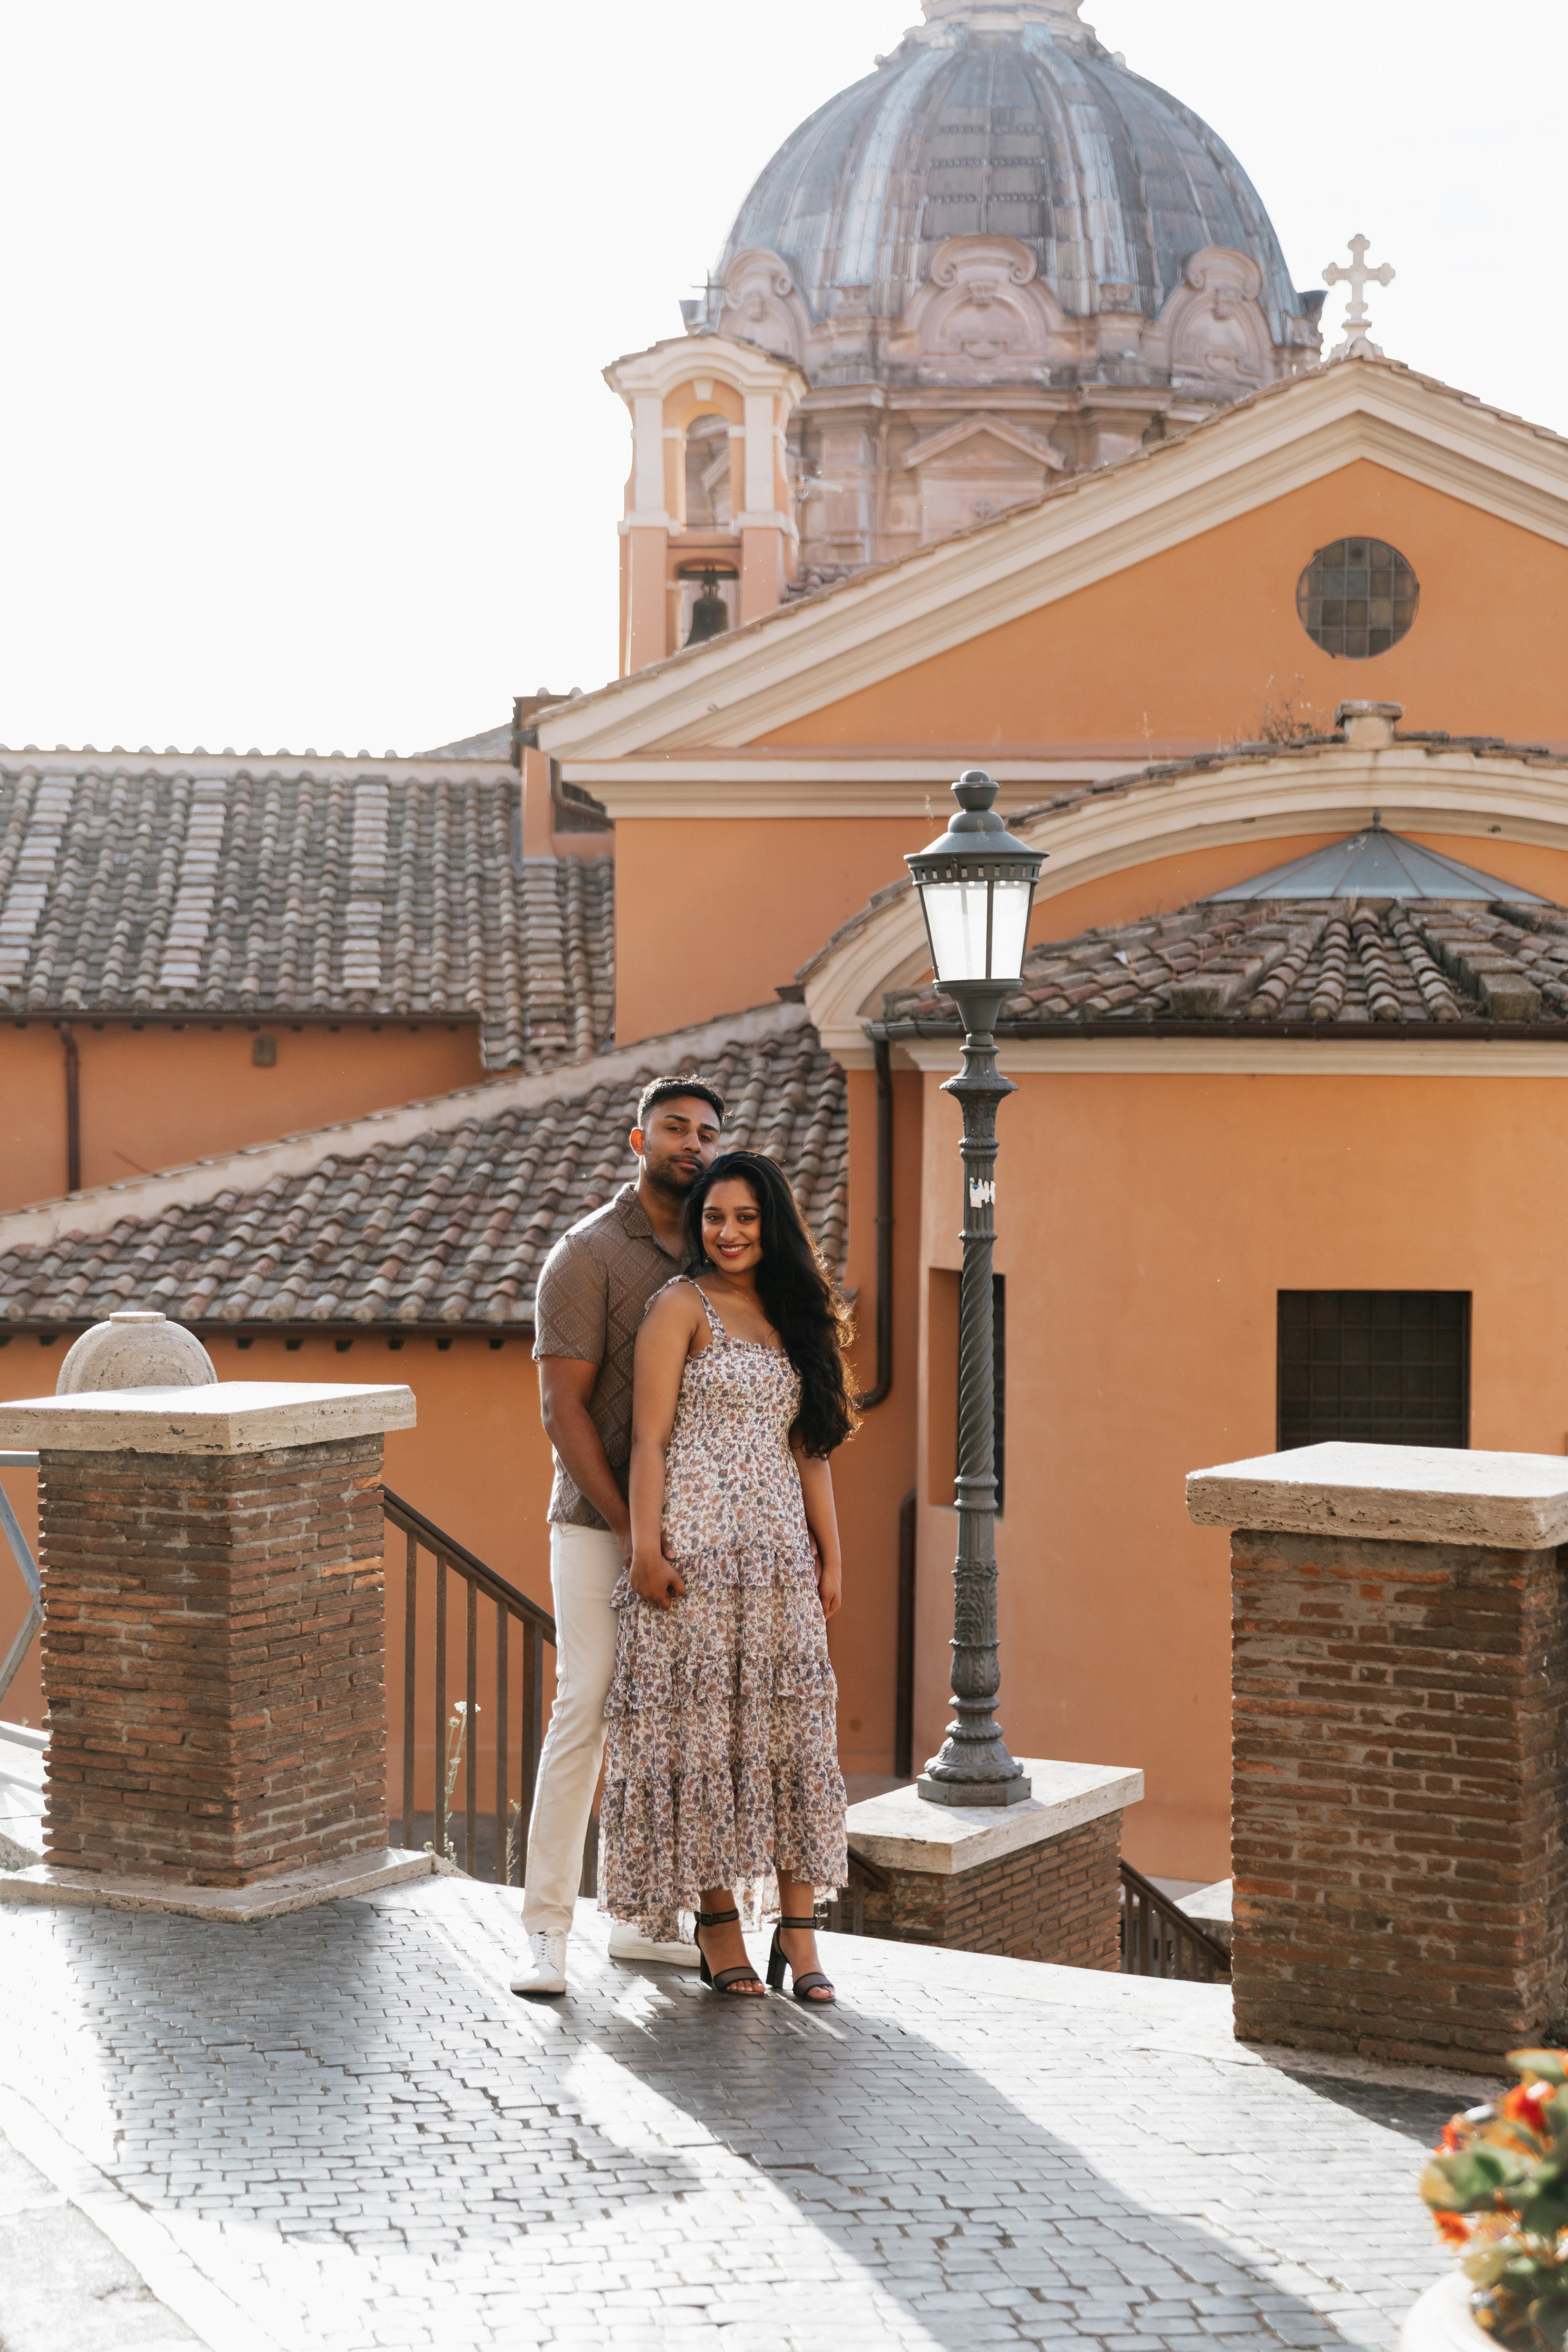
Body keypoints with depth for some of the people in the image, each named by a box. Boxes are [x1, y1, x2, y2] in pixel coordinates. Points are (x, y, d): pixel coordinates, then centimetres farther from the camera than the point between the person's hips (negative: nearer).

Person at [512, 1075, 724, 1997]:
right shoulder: (588, 1254, -7)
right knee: (586, 1711, -10)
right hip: (600, 1522, -5)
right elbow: (565, 1408, -11)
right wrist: (630, 1530, -15)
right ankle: (547, 1930, -5)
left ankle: (642, 1917, 16)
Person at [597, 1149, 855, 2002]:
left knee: (792, 1727, 1)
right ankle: (716, 1924, 5)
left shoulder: (792, 1316, 16)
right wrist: (646, 1546, -14)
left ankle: (798, 1932, 4)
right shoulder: (682, 1306, -1)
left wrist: (829, 1555, 13)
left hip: (778, 1550, 5)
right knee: (701, 1725, -2)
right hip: (695, 1547, -5)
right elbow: (649, 1437, -7)